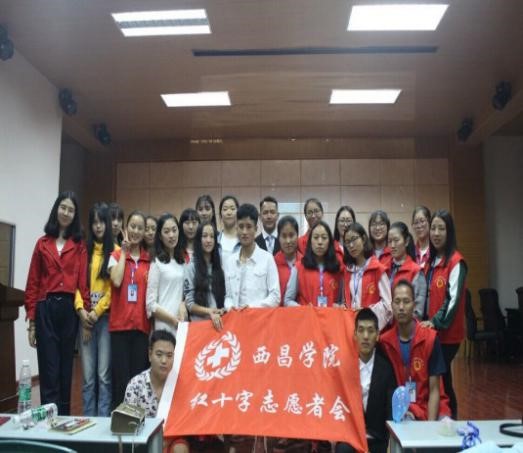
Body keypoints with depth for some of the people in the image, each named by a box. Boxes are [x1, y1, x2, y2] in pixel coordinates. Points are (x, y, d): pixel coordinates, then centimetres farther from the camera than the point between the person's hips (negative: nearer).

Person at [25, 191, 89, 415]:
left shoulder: (79, 246, 6)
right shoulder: (42, 243, 8)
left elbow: (83, 282, 0)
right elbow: (32, 283, 6)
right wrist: (31, 321, 1)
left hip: (69, 310, 0)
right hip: (46, 310, 0)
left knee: (66, 370, 10)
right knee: (49, 372, -2)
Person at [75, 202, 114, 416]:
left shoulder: (116, 251, 0)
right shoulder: (84, 250, 10)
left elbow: (115, 286, -4)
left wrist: (97, 311, -10)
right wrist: (81, 310, -7)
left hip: (107, 317, -3)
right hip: (86, 318, 3)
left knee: (103, 375, -1)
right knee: (88, 376, 6)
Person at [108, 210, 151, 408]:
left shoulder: (150, 259, 10)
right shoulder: (116, 255, 5)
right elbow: (116, 281, -14)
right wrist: (124, 252, -5)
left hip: (142, 324, 2)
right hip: (120, 323, -2)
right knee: (120, 376, -2)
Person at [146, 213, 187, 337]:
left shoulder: (183, 262, 11)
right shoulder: (157, 263, -4)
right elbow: (150, 304, -8)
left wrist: (183, 305, -3)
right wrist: (173, 320, -10)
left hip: (183, 324, 5)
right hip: (165, 326, -5)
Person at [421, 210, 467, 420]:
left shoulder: (456, 261, -11)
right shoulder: (431, 260, 12)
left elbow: (453, 298, -18)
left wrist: (437, 322, -22)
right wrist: (427, 320, 8)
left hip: (447, 331, -7)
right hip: (432, 329, 7)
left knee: (440, 375, -2)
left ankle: (450, 416, 12)